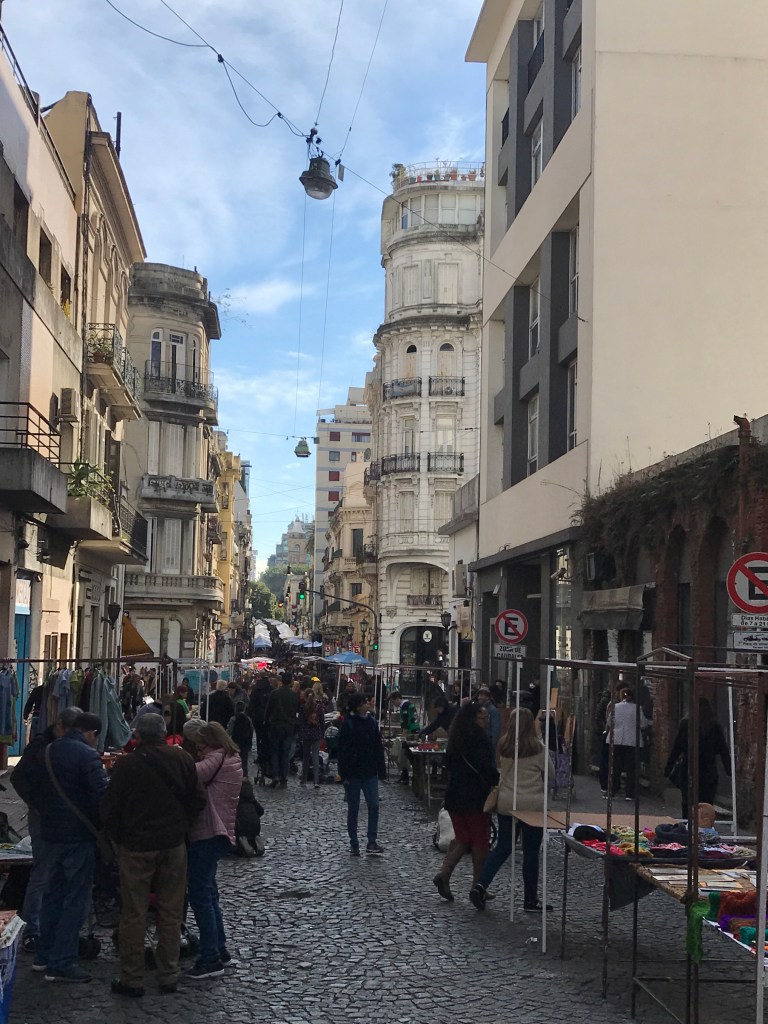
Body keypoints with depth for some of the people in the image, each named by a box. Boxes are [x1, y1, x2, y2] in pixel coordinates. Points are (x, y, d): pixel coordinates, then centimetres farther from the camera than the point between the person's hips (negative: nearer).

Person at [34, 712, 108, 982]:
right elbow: (101, 795, -20)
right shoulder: (87, 755, -16)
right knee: (76, 899, -1)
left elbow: (35, 790, 17)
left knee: (52, 893, 18)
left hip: (51, 832, 8)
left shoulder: (49, 751, 8)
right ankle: (61, 963, 0)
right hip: (78, 835, -8)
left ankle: (44, 955, 25)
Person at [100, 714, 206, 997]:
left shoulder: (126, 764, -12)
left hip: (136, 846, -3)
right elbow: (197, 801, 2)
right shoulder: (182, 759, -4)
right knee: (171, 912, 11)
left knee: (134, 913, 6)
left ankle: (131, 979, 12)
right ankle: (169, 976, 17)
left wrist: (120, 838, 6)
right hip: (174, 845, 3)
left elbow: (109, 809, -8)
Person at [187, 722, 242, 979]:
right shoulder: (232, 760, 16)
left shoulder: (218, 759, -13)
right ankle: (220, 950, 27)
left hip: (208, 835, -11)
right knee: (208, 893, 19)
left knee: (200, 896, -5)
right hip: (218, 833, 11)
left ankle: (211, 959, -2)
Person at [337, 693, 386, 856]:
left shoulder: (372, 722, 4)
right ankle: (354, 844, 15)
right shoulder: (348, 724, -9)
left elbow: (378, 748, 8)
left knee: (373, 806, -6)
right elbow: (342, 751, -9)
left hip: (370, 772, 3)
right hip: (353, 773, -3)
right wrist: (344, 775, -13)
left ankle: (372, 843, -2)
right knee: (353, 809, 6)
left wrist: (382, 771, 5)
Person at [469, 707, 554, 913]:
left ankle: (480, 885, -2)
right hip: (532, 805, -3)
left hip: (506, 803, 4)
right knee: (531, 853, 7)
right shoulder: (537, 748, -12)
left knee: (502, 847, 14)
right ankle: (530, 900, 14)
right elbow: (550, 772, 1)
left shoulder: (503, 746, -1)